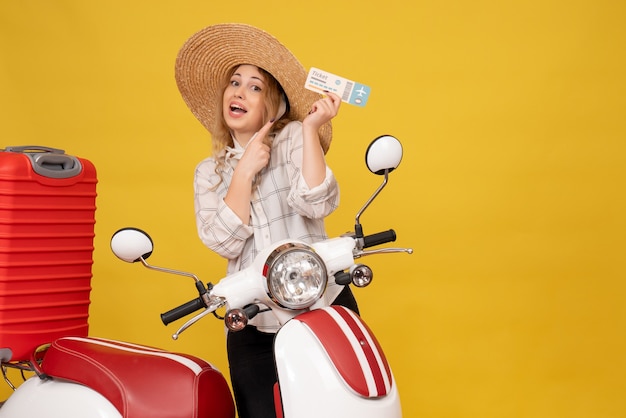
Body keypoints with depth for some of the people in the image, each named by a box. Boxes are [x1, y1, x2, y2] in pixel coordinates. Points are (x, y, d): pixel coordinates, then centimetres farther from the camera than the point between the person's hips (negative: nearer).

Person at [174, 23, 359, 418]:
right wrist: (245, 170, -9)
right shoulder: (209, 171, 10)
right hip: (252, 326, 3)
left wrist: (311, 128, -17)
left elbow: (317, 204, -17)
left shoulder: (294, 138, 0)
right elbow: (225, 242, -6)